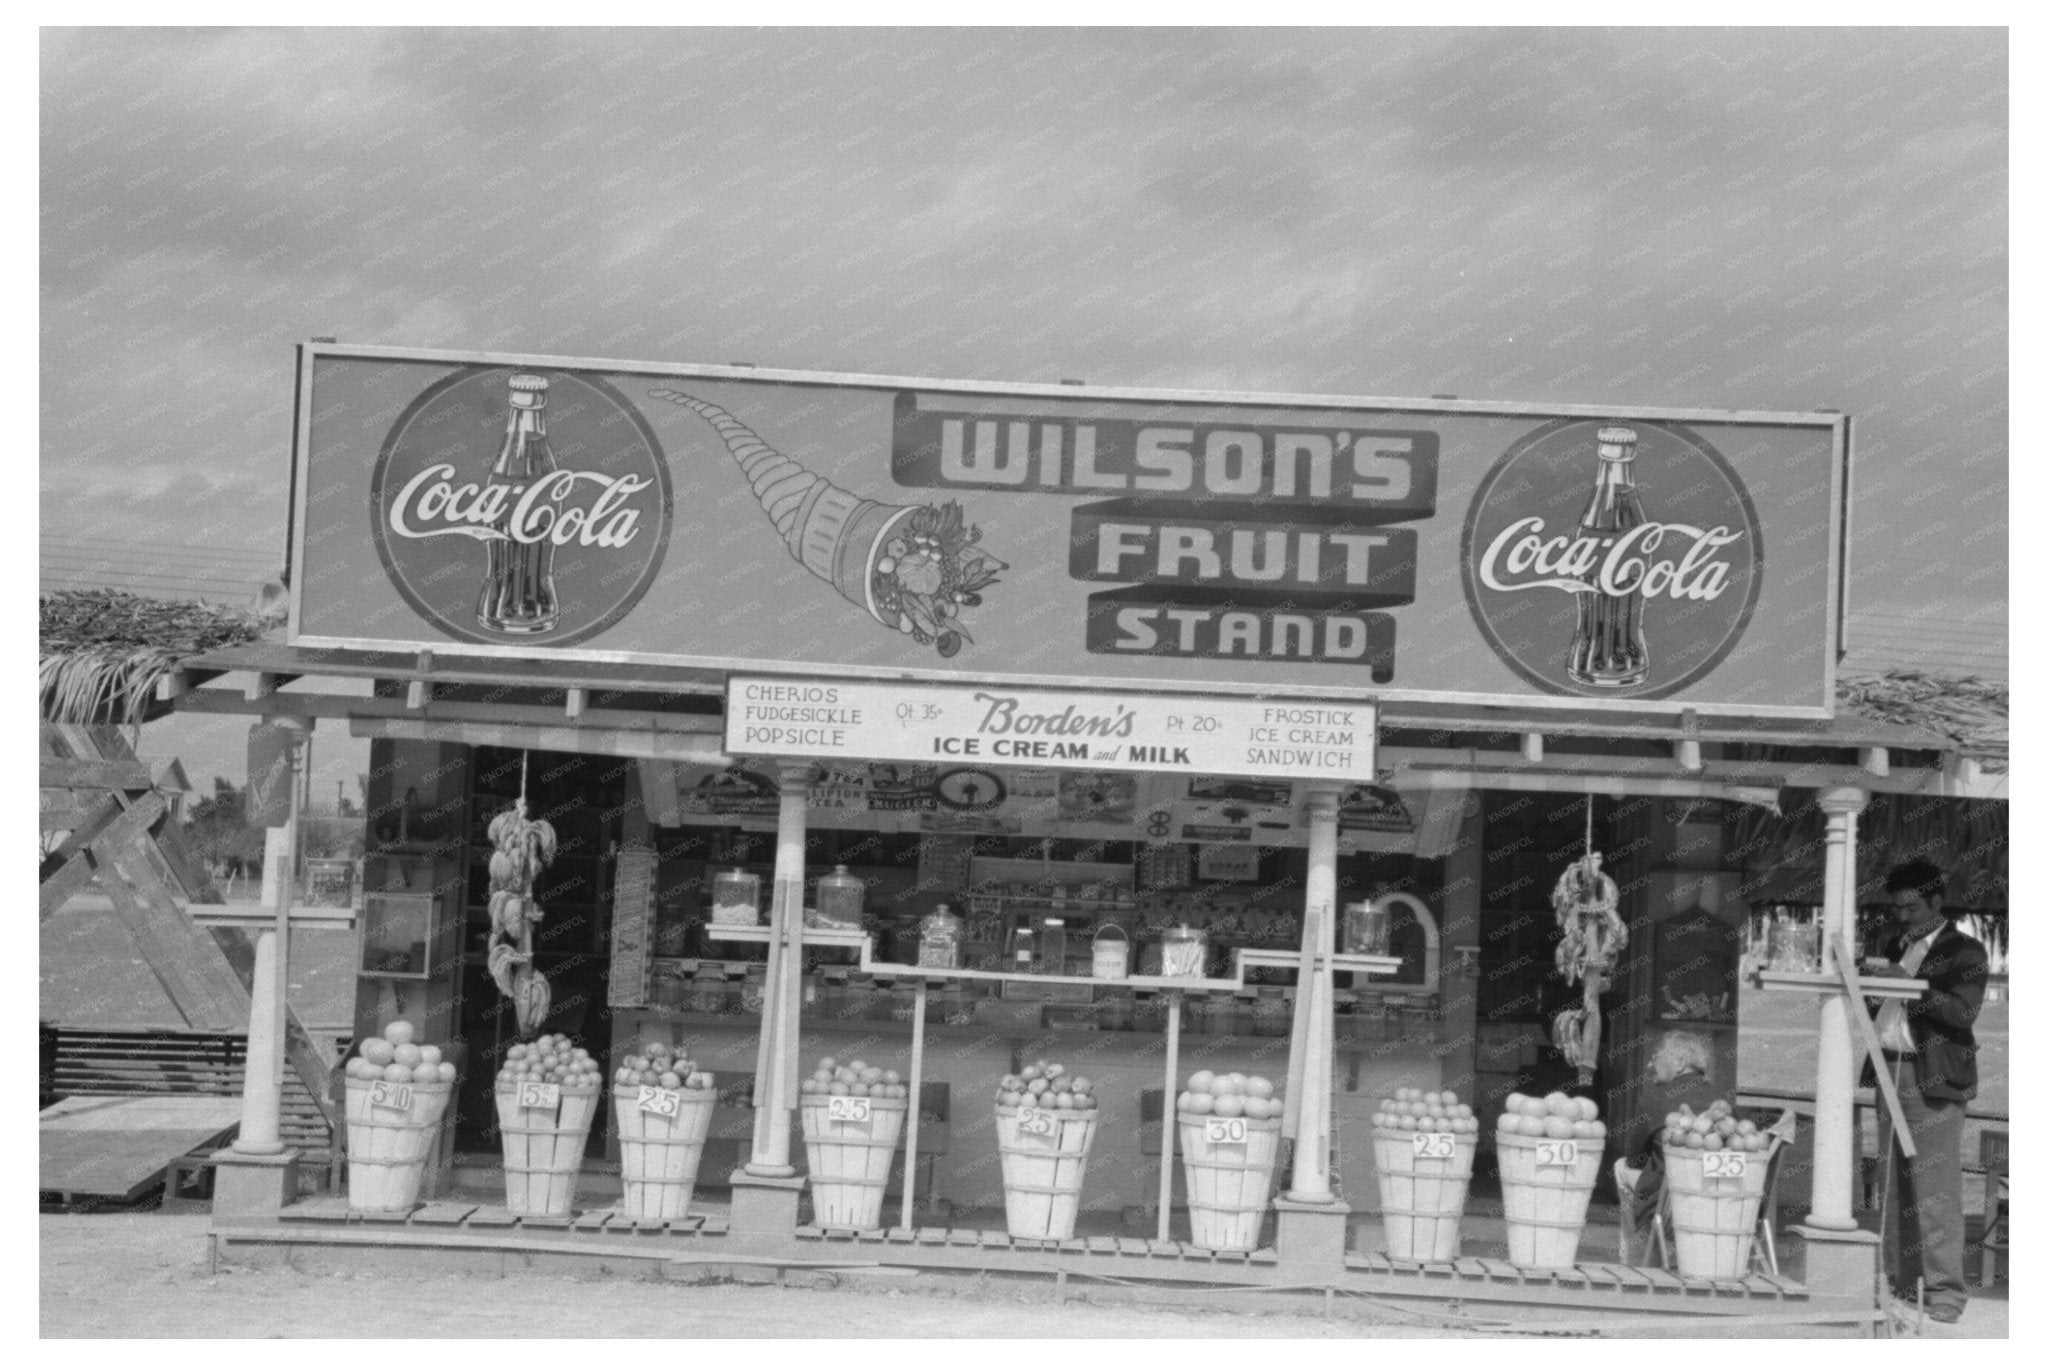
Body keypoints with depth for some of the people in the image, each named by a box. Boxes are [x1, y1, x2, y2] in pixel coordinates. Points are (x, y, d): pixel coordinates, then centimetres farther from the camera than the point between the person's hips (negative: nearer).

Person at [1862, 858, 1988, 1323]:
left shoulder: (1964, 952, 0)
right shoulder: (1897, 947, 20)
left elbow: (1963, 1011, -13)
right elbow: (1878, 1003, 21)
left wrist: (1909, 985, -20)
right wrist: (1869, 975, 1)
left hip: (1934, 1080, -6)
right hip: (1891, 1073, 6)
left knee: (1935, 1186, -9)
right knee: (1895, 1185, 6)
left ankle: (1945, 1290, -6)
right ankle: (1901, 1281, 12)